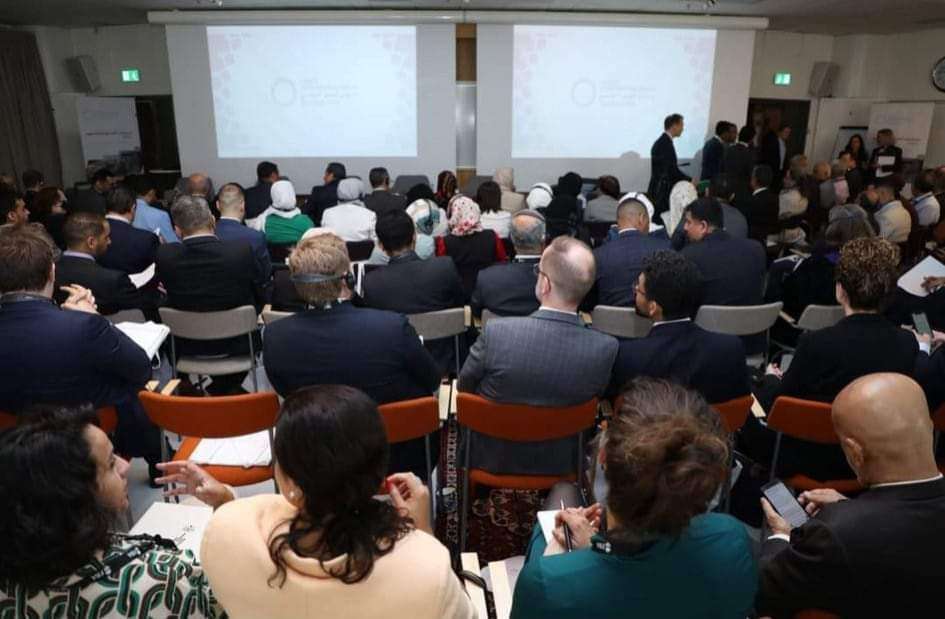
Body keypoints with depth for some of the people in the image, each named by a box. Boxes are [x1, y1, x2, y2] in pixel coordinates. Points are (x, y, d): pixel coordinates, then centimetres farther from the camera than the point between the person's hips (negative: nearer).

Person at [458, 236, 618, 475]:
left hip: (491, 458, -1)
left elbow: (464, 386, -11)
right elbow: (595, 398, -5)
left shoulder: (496, 332, -30)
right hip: (560, 462, 2)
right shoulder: (606, 348, -26)